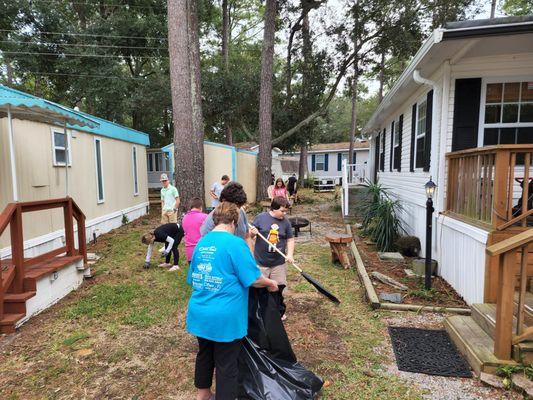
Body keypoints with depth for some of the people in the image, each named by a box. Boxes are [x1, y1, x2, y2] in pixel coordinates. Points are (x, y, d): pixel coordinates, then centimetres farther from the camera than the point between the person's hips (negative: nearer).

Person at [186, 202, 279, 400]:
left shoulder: (201, 243, 4)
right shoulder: (235, 243, -17)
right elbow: (254, 279, -16)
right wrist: (271, 283, 3)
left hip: (199, 314, 7)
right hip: (225, 318, -7)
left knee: (204, 354, 27)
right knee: (227, 364, 10)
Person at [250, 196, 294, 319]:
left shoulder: (286, 222, 0)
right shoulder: (261, 217, -6)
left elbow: (290, 239, 6)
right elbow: (250, 235, 2)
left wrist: (290, 254, -8)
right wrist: (252, 233, -21)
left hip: (279, 262, 2)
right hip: (261, 262, -2)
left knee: (278, 288, 10)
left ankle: (279, 311, 31)